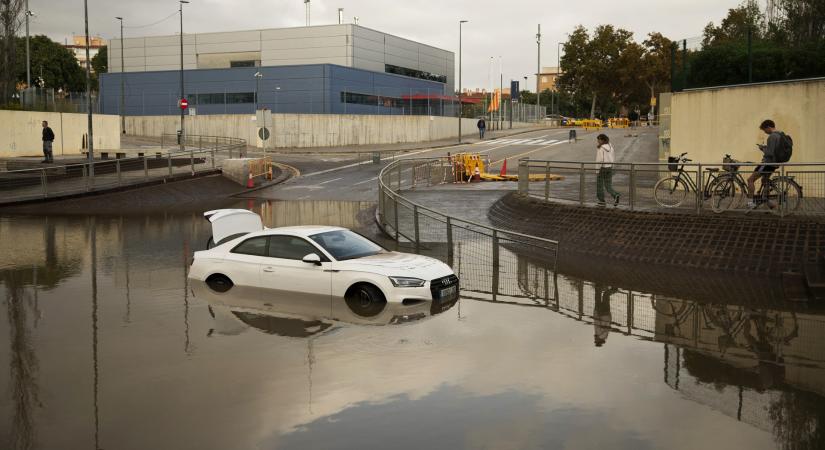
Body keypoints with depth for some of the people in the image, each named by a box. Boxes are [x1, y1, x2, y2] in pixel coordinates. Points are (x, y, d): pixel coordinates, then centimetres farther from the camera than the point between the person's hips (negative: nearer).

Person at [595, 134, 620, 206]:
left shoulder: (600, 148, -13)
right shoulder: (611, 147, 6)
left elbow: (599, 160, -18)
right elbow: (613, 158, 10)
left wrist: (597, 170, -14)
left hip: (602, 168, -6)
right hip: (610, 168, 6)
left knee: (599, 185, 11)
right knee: (608, 186, 9)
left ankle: (602, 201, 15)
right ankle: (616, 195, -17)